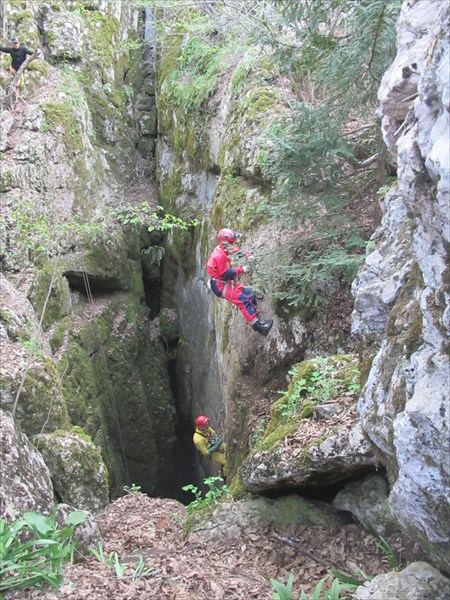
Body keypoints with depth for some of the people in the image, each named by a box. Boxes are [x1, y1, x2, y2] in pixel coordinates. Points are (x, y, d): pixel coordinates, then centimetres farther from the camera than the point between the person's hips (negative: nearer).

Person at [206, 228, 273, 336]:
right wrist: (241, 270, -19)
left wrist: (248, 256, -2)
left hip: (227, 282, 10)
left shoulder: (224, 249, 4)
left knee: (250, 294, 7)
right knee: (244, 300, -19)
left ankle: (254, 318, 13)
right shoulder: (219, 256, -25)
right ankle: (257, 326, -20)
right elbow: (226, 274, -25)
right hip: (221, 286, -10)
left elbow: (238, 250, 17)